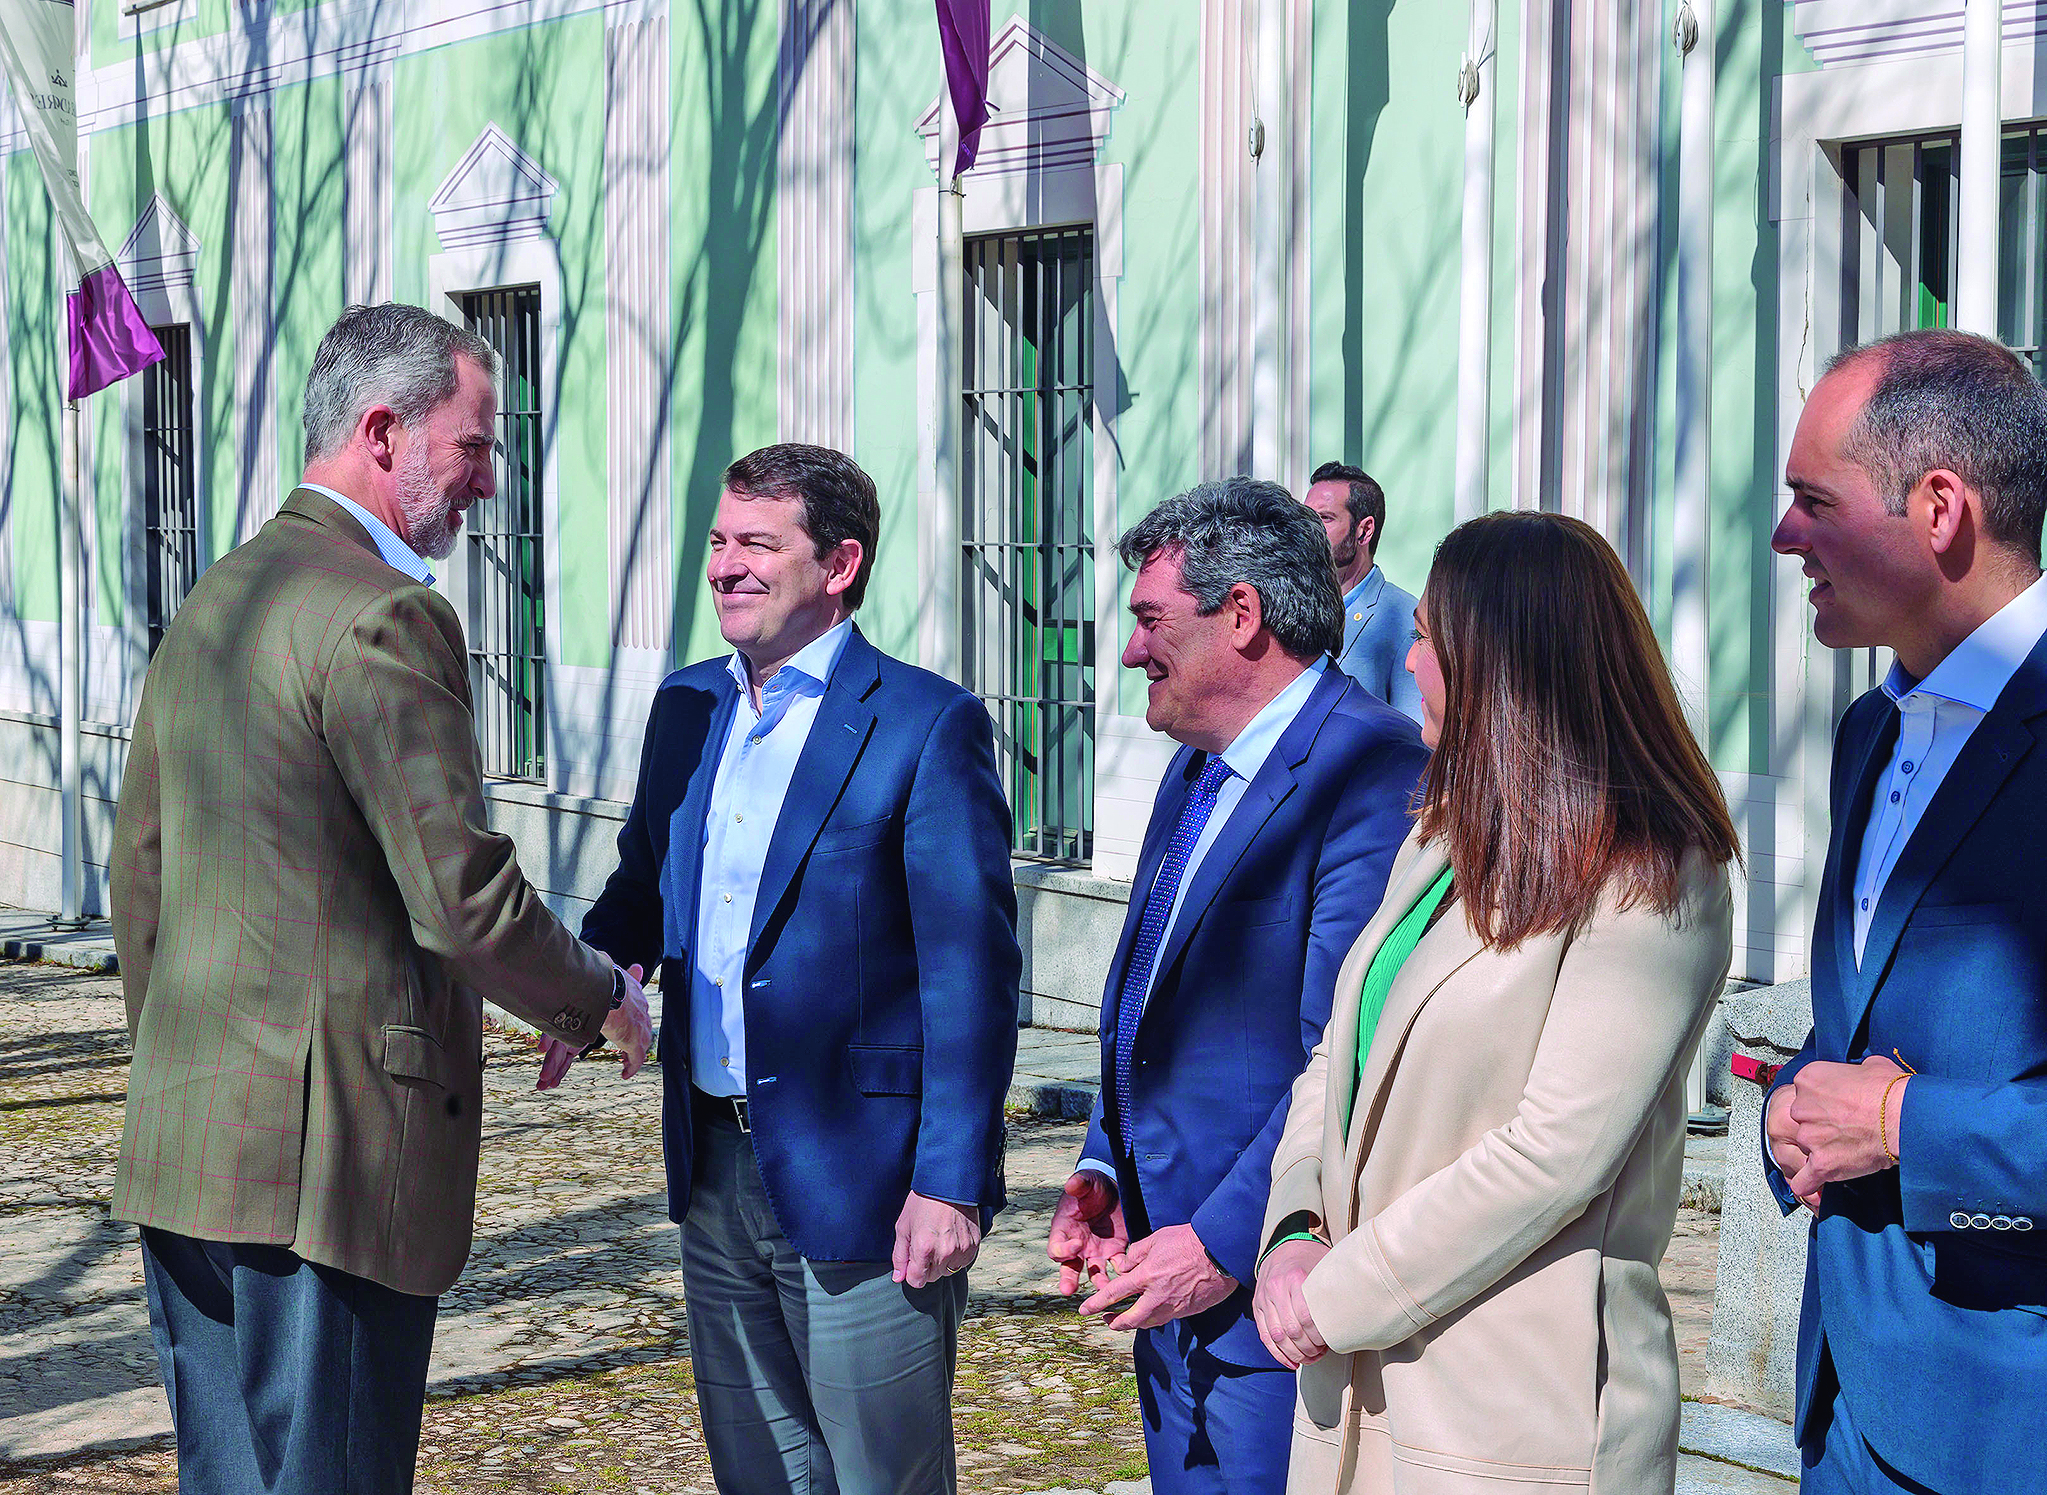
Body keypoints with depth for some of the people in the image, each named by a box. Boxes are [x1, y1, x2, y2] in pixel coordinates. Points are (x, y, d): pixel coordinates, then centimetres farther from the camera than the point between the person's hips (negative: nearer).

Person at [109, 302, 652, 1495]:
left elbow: (139, 868, 21)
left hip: (184, 1140, 9)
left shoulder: (210, 603, 14)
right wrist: (599, 1001, -1)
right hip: (330, 1151, -9)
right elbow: (461, 895, -19)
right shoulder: (384, 616, -16)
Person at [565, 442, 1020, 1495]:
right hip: (717, 1164, 7)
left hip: (858, 1180, -6)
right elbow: (645, 882, 20)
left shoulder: (928, 725, -11)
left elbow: (972, 970, -13)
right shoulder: (687, 706, 9)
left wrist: (951, 1183, -17)